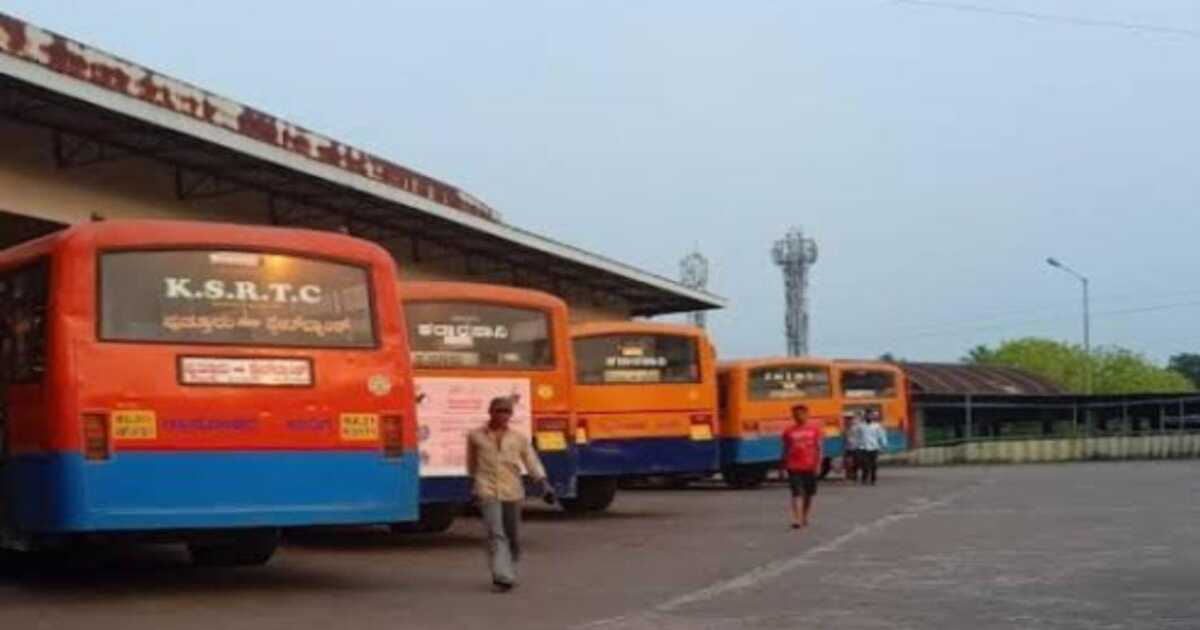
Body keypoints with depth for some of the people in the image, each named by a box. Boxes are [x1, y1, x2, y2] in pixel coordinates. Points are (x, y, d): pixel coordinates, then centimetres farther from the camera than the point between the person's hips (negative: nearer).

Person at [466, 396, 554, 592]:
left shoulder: (519, 438, 5)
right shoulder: (476, 436, 4)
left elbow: (532, 462, 0)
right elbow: (472, 463, 18)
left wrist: (544, 484, -11)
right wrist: (473, 485, 24)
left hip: (512, 492, 2)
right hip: (488, 491, -2)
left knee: (513, 536, 10)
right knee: (496, 534, -16)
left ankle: (509, 573, 29)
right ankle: (502, 577, -21)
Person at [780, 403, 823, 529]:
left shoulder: (814, 429, 2)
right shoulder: (789, 431, 3)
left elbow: (818, 448, 2)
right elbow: (786, 450, 8)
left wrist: (818, 464, -7)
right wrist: (784, 467, 8)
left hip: (810, 467, 2)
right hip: (794, 467, -1)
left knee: (808, 493, 12)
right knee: (797, 493, -12)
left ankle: (804, 517, 30)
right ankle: (796, 520, -19)